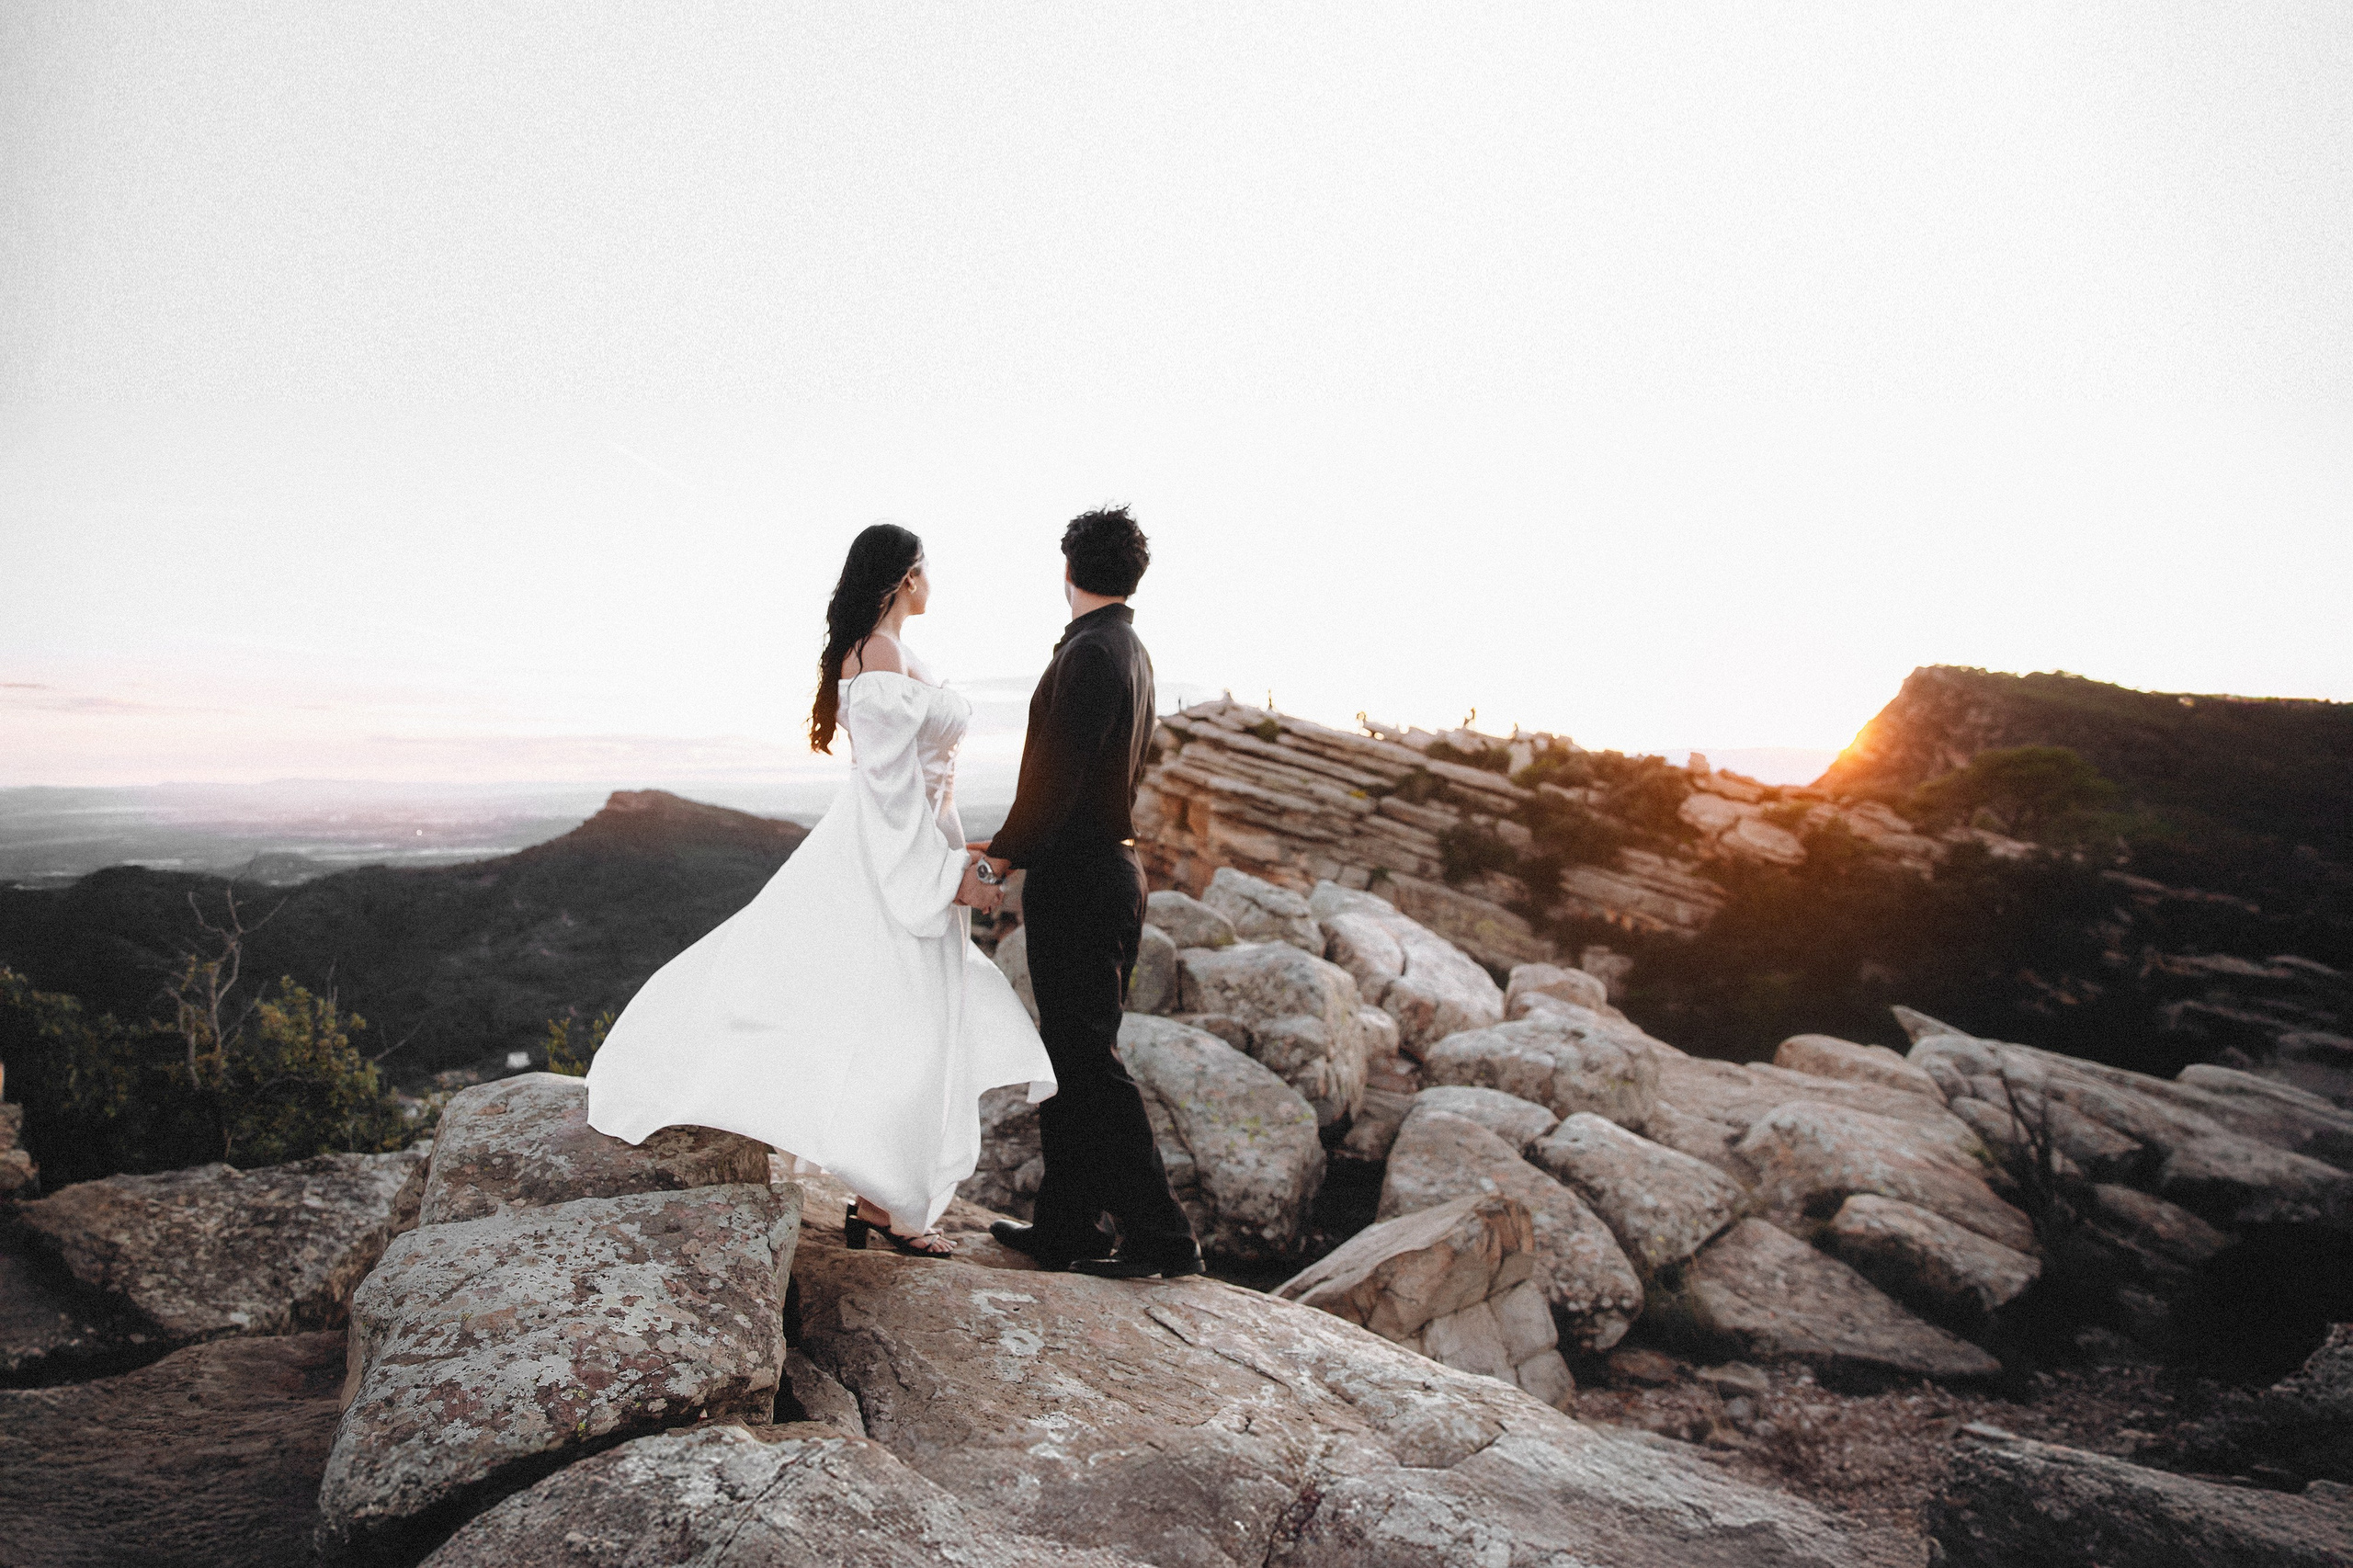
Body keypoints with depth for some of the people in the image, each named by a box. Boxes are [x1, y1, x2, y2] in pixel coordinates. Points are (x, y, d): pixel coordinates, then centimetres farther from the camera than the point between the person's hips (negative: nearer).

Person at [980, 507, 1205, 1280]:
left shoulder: (1090, 653, -16)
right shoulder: (1131, 651, 14)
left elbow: (1058, 773, -20)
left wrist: (1007, 850, -7)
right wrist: (1019, 843, 15)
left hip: (1076, 880, -10)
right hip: (1109, 866, 10)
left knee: (1089, 1064, -3)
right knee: (1070, 1058, 16)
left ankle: (1161, 1238, 4)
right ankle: (1065, 1229, 25)